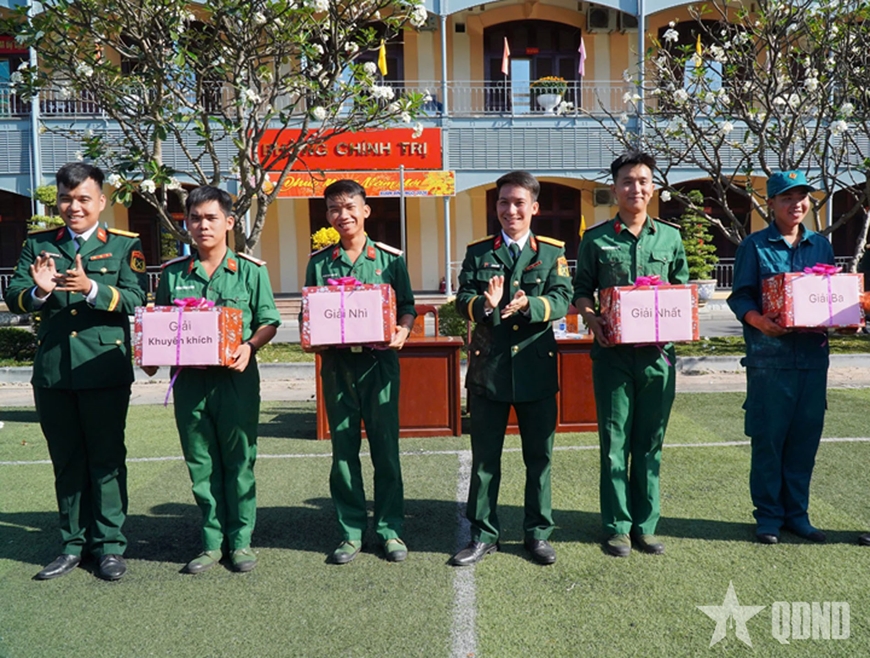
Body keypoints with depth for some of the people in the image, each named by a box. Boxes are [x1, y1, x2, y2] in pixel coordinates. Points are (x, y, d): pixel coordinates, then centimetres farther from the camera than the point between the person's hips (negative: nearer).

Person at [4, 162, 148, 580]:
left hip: (105, 370, -3)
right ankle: (73, 545, 26)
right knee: (66, 462, 13)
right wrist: (38, 291, -19)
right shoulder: (37, 244, 11)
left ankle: (110, 545, 17)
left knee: (106, 460, 4)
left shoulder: (125, 245, 2)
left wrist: (91, 288, -27)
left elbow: (135, 298, -10)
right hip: (51, 371, 3)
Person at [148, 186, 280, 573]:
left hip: (237, 377, -2)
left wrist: (249, 346, -16)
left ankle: (241, 540, 18)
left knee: (239, 460, 5)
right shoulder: (172, 274, 10)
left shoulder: (251, 270, 2)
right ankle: (212, 541, 22)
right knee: (201, 464, 9)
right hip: (189, 378, 3)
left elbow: (269, 323, 2)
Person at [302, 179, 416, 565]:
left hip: (379, 361, -1)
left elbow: (407, 307, 6)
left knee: (386, 448, 3)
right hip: (336, 363, 2)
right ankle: (350, 531, 19)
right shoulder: (319, 263, 9)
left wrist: (402, 332, -14)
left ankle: (390, 529, 17)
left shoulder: (389, 258, 4)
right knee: (343, 449, 7)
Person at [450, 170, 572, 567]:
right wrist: (484, 304, -24)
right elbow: (462, 300, -1)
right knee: (484, 456, 8)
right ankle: (483, 534, 22)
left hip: (536, 367, 0)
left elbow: (562, 299, -6)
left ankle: (538, 533, 25)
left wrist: (528, 305, -25)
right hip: (488, 368, 1)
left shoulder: (553, 252, 6)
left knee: (539, 455, 9)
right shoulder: (478, 252, 8)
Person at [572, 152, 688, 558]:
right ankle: (617, 527, 14)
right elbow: (581, 291, 6)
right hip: (613, 352, -2)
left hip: (657, 351, 2)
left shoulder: (670, 237, 11)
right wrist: (593, 321, -12)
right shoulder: (596, 239, 4)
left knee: (650, 443, 9)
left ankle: (645, 525, 21)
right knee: (615, 442, 3)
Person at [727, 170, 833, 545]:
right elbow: (740, 296, -4)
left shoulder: (821, 245, 14)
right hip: (769, 355, -4)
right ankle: (768, 515, 14)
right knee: (769, 437, 1)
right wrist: (758, 320, -23)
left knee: (806, 436, 9)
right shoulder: (755, 246, 0)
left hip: (813, 353, 5)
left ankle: (796, 513, 23)